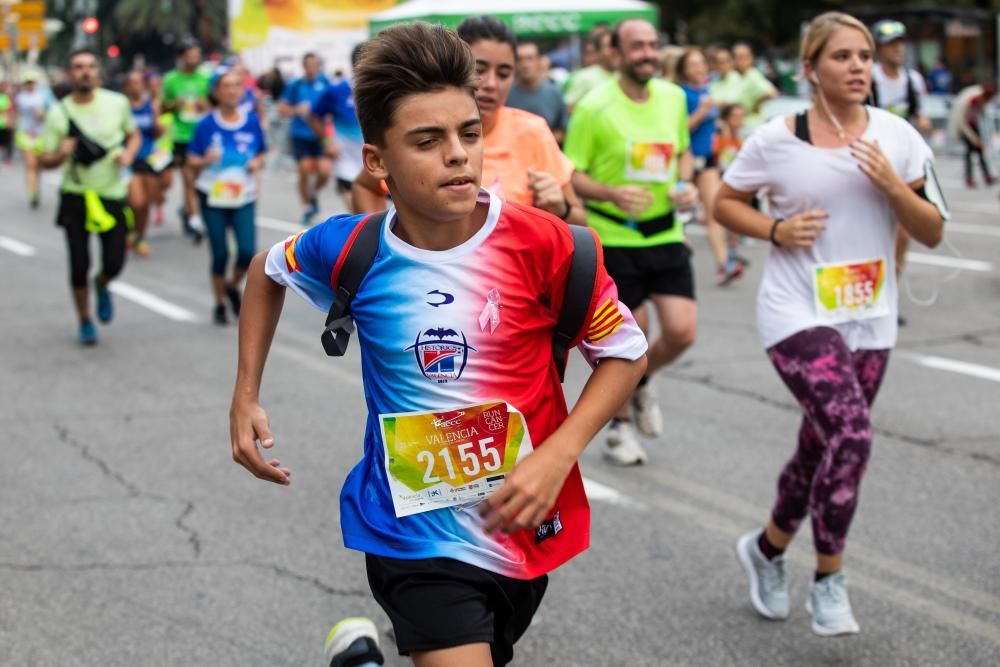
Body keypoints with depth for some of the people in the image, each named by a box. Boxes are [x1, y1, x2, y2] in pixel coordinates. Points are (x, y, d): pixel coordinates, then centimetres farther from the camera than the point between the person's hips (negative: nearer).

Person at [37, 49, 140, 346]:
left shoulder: (117, 103, -2)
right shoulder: (58, 112, -6)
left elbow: (134, 135, 14)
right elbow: (44, 160, -2)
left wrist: (128, 154, -8)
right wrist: (61, 154, -24)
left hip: (113, 195, 1)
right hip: (76, 197, -1)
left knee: (114, 263, -3)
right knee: (79, 265, -1)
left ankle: (102, 286, 35)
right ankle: (85, 321, 22)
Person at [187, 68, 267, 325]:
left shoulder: (252, 121, -1)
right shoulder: (206, 125, -5)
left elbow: (262, 153, 10)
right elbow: (192, 160, 0)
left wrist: (257, 163, -11)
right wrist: (205, 160, -20)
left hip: (243, 197, 1)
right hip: (212, 197, -1)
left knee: (248, 252, -10)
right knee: (220, 254, 1)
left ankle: (233, 287, 22)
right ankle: (220, 304, 21)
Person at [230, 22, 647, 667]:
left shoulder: (545, 244, -16)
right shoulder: (350, 250, -11)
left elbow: (625, 352, -4)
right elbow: (268, 271, 11)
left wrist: (559, 454, -17)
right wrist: (247, 396, 7)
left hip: (525, 526, 2)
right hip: (416, 533, -2)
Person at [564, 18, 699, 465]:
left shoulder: (673, 97, 4)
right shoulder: (595, 107, -12)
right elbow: (569, 175, -10)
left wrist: (686, 184, 0)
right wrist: (613, 194, -26)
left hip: (666, 234, 5)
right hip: (614, 238, -4)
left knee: (682, 332, -4)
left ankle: (640, 383, 28)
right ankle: (620, 426, 23)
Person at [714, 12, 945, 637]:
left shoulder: (896, 135, 1)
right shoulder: (775, 140, -6)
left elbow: (932, 232, 3)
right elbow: (725, 203, 7)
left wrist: (892, 185, -14)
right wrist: (775, 228, -11)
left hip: (870, 320, 4)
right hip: (798, 314, -4)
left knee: (822, 448, 14)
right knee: (852, 435, -22)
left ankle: (768, 548, 39)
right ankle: (829, 580, -7)